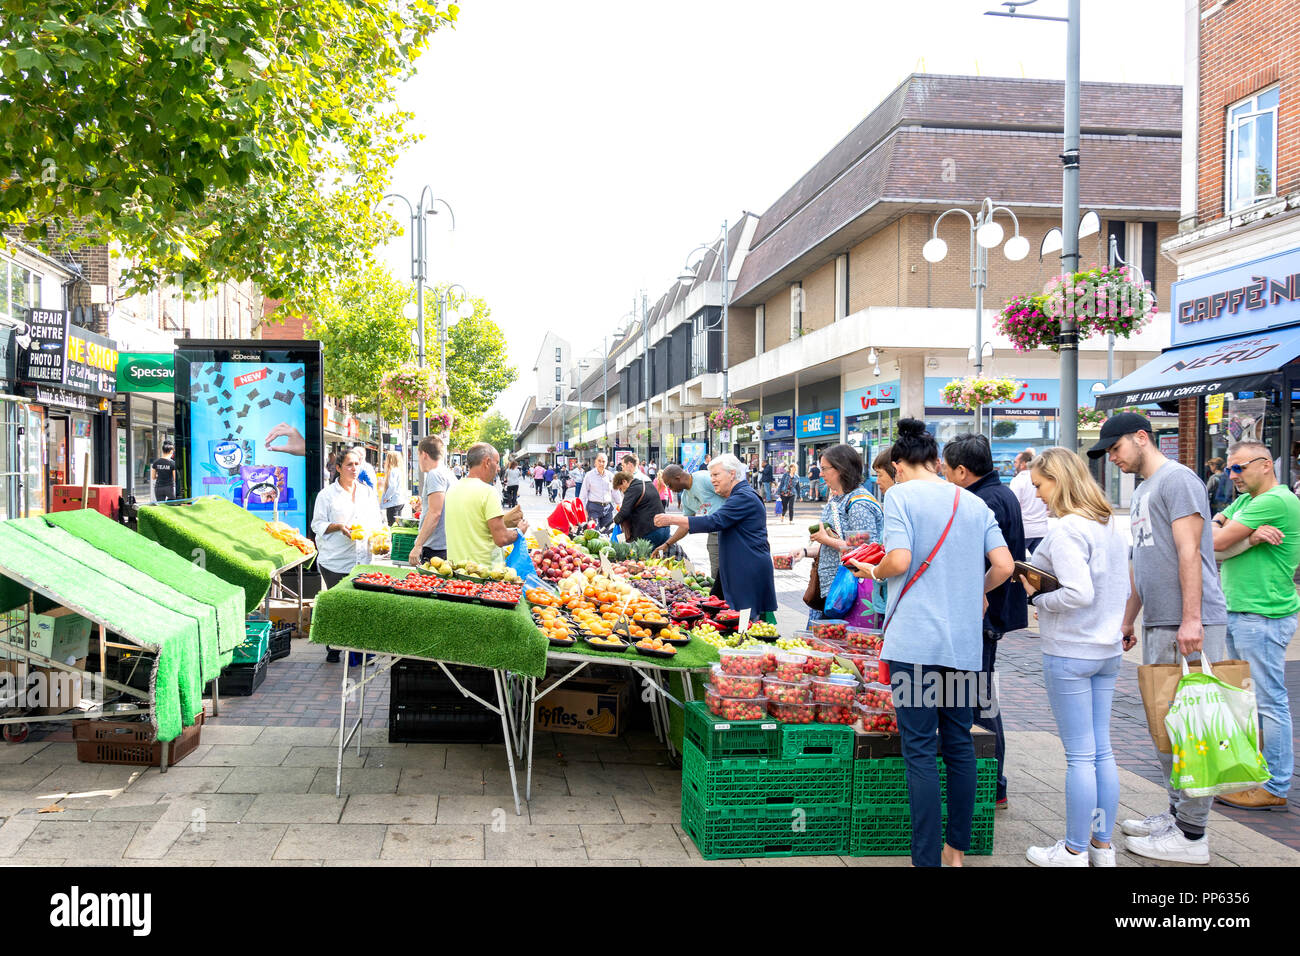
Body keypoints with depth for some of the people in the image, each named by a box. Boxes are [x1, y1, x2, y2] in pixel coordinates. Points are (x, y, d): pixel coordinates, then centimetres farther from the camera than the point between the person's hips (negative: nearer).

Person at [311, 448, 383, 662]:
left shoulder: (368, 493, 14)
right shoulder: (327, 495, 1)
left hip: (362, 560, 3)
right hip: (335, 561, -3)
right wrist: (339, 527, -15)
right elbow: (317, 524, 1)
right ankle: (333, 650, 15)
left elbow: (376, 522, 19)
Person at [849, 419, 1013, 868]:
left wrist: (873, 571, 6)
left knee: (920, 751, -2)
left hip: (916, 640, -5)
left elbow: (900, 560, -14)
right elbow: (1004, 566, 5)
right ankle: (957, 850, 23)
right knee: (959, 745, 14)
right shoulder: (974, 503, 11)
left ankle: (927, 858, 0)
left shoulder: (901, 494, -3)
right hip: (964, 642, 5)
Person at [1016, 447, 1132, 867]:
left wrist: (1038, 596, -11)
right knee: (1102, 750, 14)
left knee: (1080, 755, 0)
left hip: (1069, 652, -8)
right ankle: (1102, 846, 23)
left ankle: (1074, 852, 11)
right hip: (1108, 649, 8)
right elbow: (1124, 588, 15)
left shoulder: (1067, 530, -18)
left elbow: (1078, 594, -26)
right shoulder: (1110, 525, 10)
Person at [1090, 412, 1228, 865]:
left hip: (1190, 626, -10)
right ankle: (1177, 813, 25)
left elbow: (1189, 551, -17)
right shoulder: (1142, 491, 20)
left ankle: (1191, 835, -1)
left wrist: (1191, 620, -22)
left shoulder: (1177, 479, -8)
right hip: (1157, 625, 10)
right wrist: (1127, 621, 24)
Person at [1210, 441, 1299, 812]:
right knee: (1247, 698, 15)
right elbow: (1209, 537, 2)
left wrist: (1231, 531, 4)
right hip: (1236, 614, 10)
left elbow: (1218, 541, -19)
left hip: (1263, 617, -10)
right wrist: (1250, 537, -14)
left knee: (1269, 701, -4)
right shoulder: (1245, 500, 16)